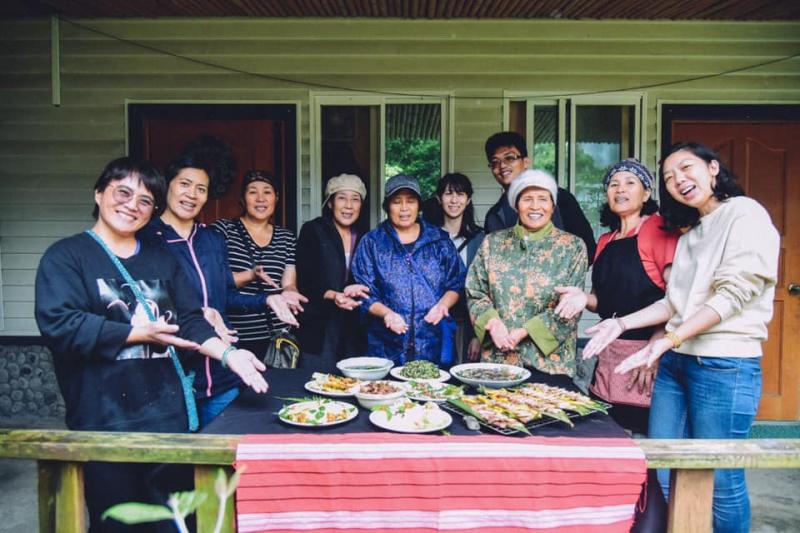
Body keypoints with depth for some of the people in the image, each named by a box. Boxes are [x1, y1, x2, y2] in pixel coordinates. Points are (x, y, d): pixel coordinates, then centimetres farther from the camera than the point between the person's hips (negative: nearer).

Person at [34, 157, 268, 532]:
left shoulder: (162, 259, 14)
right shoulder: (66, 257, -1)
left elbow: (189, 320, 8)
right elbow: (58, 325, -15)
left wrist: (227, 353, -9)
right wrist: (139, 333, -13)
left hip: (168, 413, 5)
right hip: (104, 420, -4)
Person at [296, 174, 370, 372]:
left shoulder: (362, 239, 12)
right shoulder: (313, 231, 0)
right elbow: (304, 282, -7)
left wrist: (355, 289, -6)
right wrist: (333, 296, -23)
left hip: (353, 331, 4)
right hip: (319, 327, -4)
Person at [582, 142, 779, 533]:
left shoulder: (746, 214, -5)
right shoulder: (689, 232, 19)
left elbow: (734, 292, -15)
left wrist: (668, 340, -21)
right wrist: (622, 323, 6)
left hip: (725, 365, -7)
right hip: (675, 361, 7)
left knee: (720, 482, 3)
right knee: (662, 478, 10)